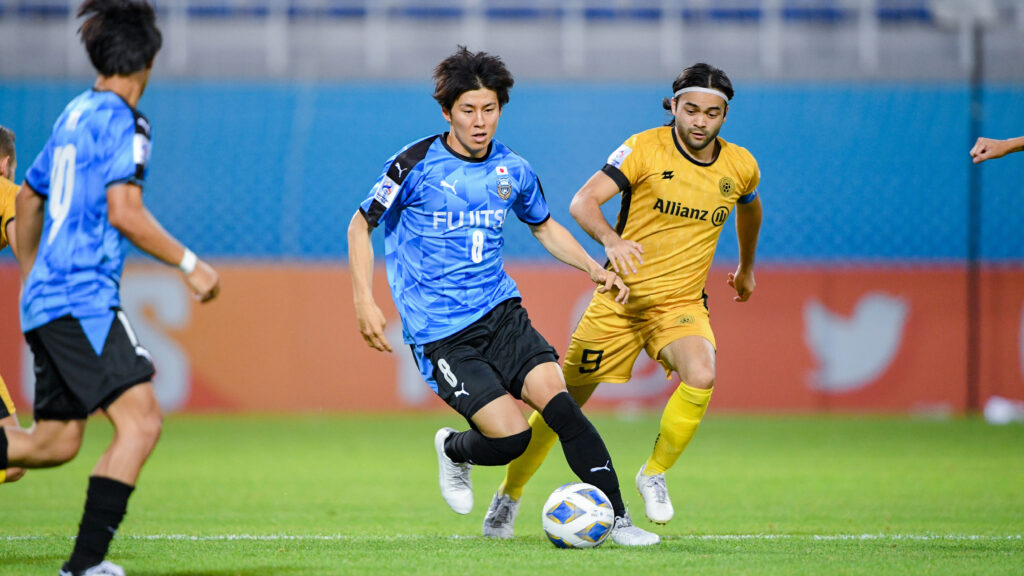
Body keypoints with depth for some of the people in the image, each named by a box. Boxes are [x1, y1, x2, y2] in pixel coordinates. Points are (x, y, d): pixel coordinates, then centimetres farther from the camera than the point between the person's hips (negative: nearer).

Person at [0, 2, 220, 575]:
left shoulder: (75, 114, 19)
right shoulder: (121, 120, -9)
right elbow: (124, 213, -19)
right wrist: (191, 264, -10)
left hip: (46, 299, 10)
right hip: (83, 298, -10)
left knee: (55, 442, 13)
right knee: (141, 419, -15)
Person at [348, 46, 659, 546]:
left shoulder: (513, 171, 5)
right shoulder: (416, 165, -9)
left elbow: (545, 226, 23)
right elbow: (361, 225, 1)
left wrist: (593, 268, 9)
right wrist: (365, 302, -9)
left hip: (500, 313, 4)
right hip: (438, 334, -4)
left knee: (556, 398, -20)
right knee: (511, 435, -16)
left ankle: (616, 518, -14)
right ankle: (454, 452, 20)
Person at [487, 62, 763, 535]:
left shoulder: (740, 167, 0)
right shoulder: (645, 149, -13)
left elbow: (749, 207, 25)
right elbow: (583, 202, -22)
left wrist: (746, 266, 37)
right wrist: (611, 239, -42)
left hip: (682, 302, 2)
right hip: (621, 298, -2)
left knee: (701, 377, -29)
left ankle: (654, 474, -7)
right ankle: (509, 496, 24)